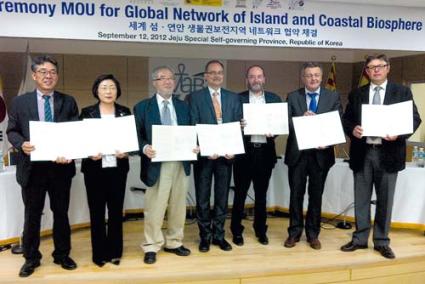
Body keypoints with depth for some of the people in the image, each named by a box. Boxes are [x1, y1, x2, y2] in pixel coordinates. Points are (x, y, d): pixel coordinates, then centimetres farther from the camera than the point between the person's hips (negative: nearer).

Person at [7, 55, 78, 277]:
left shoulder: (68, 102, 4)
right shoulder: (19, 102, 3)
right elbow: (12, 131, 4)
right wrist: (22, 144, -18)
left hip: (61, 166, 1)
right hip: (32, 167, 0)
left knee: (61, 213, 13)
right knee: (32, 215, 11)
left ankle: (62, 254, 30)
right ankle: (31, 258, 28)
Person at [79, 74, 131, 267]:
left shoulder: (125, 112, 6)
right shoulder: (87, 113, 2)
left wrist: (127, 152, -13)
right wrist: (89, 154, -17)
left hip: (118, 168, 1)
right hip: (95, 168, -1)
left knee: (116, 210, 7)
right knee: (97, 211, 5)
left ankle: (114, 251, 20)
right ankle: (99, 253, 18)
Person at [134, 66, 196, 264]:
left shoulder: (184, 106, 13)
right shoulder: (142, 107, 3)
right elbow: (136, 135, -1)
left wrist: (194, 146, -6)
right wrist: (145, 148, -20)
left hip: (181, 162, 4)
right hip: (157, 163, -4)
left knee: (178, 206, 12)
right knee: (154, 207, -1)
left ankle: (174, 242, 26)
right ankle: (151, 247, 14)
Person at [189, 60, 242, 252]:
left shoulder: (233, 98, 9)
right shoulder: (196, 97, 0)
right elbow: (193, 127, -7)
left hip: (226, 154, 3)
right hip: (204, 154, -2)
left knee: (222, 196, 10)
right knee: (202, 197, 6)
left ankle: (218, 235, 23)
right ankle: (205, 236, 21)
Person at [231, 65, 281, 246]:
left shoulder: (274, 99, 9)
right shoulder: (238, 99, 2)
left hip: (265, 152, 2)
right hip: (244, 152, -2)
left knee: (261, 194, 13)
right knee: (240, 194, 6)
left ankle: (261, 230, 26)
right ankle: (237, 231, 19)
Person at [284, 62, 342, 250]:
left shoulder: (333, 97, 3)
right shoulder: (292, 97, 4)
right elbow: (287, 123, -4)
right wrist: (301, 118, -21)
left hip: (321, 153, 0)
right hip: (297, 153, 0)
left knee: (316, 195, 11)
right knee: (296, 194, 8)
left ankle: (313, 234, 25)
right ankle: (294, 232, 23)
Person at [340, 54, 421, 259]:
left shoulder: (402, 92, 4)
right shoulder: (356, 94, 10)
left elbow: (414, 119, 0)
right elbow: (346, 119, 10)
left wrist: (399, 134, -18)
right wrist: (352, 129, -12)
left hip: (388, 153, -1)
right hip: (362, 152, 2)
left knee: (385, 199, 7)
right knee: (361, 198, 8)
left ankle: (382, 242, 20)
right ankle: (360, 238, 20)